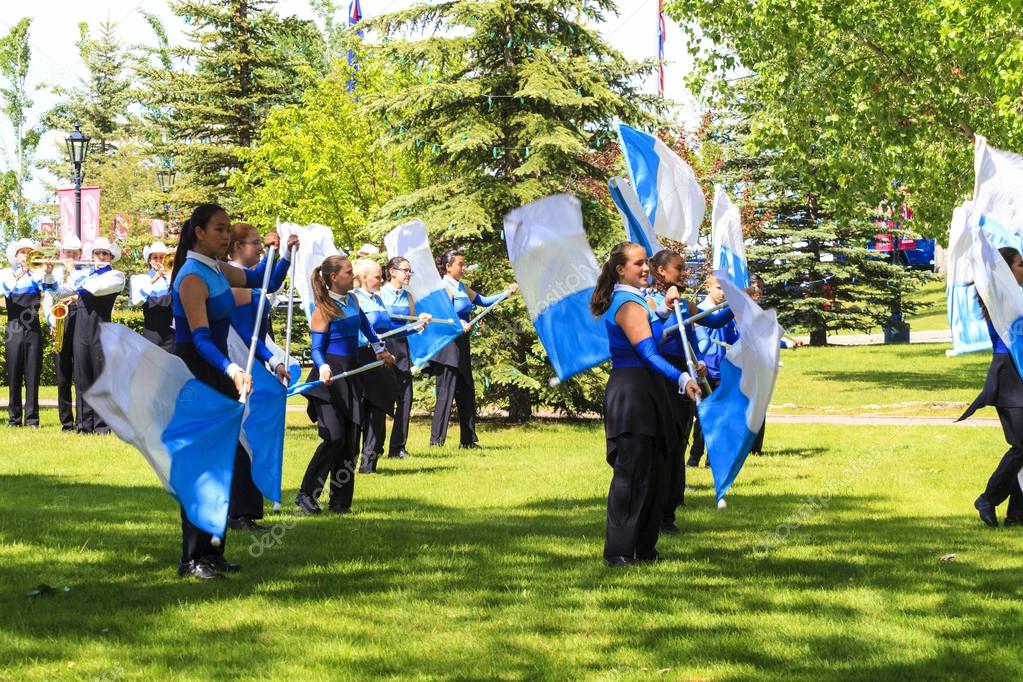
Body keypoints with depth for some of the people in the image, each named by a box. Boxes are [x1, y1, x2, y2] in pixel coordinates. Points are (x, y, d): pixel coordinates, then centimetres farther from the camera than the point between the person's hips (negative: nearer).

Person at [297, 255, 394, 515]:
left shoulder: (352, 300, 9)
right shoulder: (324, 308, -12)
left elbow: (364, 325, 29)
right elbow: (316, 348, -14)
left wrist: (380, 348, 37)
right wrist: (322, 367, -33)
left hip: (350, 374, 8)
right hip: (330, 377, -8)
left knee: (350, 440, 5)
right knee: (334, 436, -17)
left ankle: (340, 501, 10)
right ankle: (306, 494, -6)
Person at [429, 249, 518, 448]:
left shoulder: (462, 288, 16)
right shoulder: (444, 288, -10)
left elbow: (483, 301, 18)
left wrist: (507, 292, 12)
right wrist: (458, 324, -35)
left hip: (462, 345, 9)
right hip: (448, 344, -9)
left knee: (466, 393, 11)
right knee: (446, 393, -9)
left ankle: (468, 439, 18)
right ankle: (436, 439, -7)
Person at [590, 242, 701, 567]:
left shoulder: (636, 299, 17)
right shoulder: (629, 305, -15)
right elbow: (648, 353, -26)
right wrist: (681, 379, -37)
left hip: (645, 392, 10)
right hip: (632, 393, -10)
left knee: (653, 473, 12)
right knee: (631, 473, -8)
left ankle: (644, 547, 18)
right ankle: (618, 552, -5)